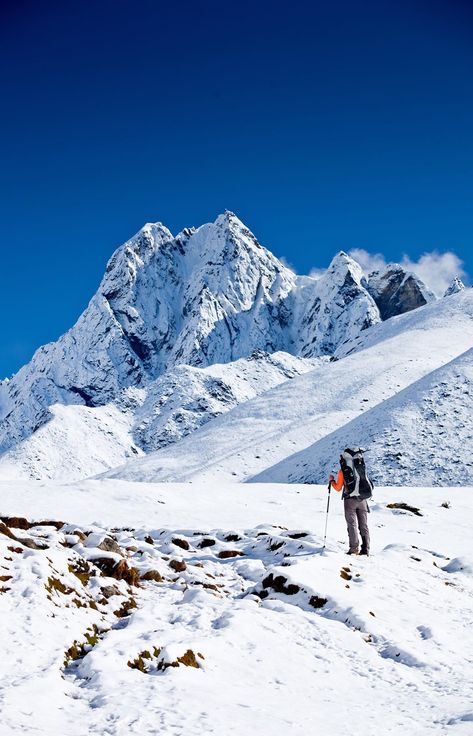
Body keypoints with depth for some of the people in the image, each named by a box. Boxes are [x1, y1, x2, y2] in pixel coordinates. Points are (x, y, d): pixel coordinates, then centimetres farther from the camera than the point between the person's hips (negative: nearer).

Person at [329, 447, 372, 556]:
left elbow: (338, 488, 3)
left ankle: (354, 548, -11)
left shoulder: (343, 470, -2)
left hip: (350, 499, -3)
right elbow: (366, 482, 16)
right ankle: (365, 549, 4)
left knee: (352, 524, -1)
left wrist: (331, 481, 19)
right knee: (363, 525, 7)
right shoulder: (361, 468, 7)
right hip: (362, 500, 3)